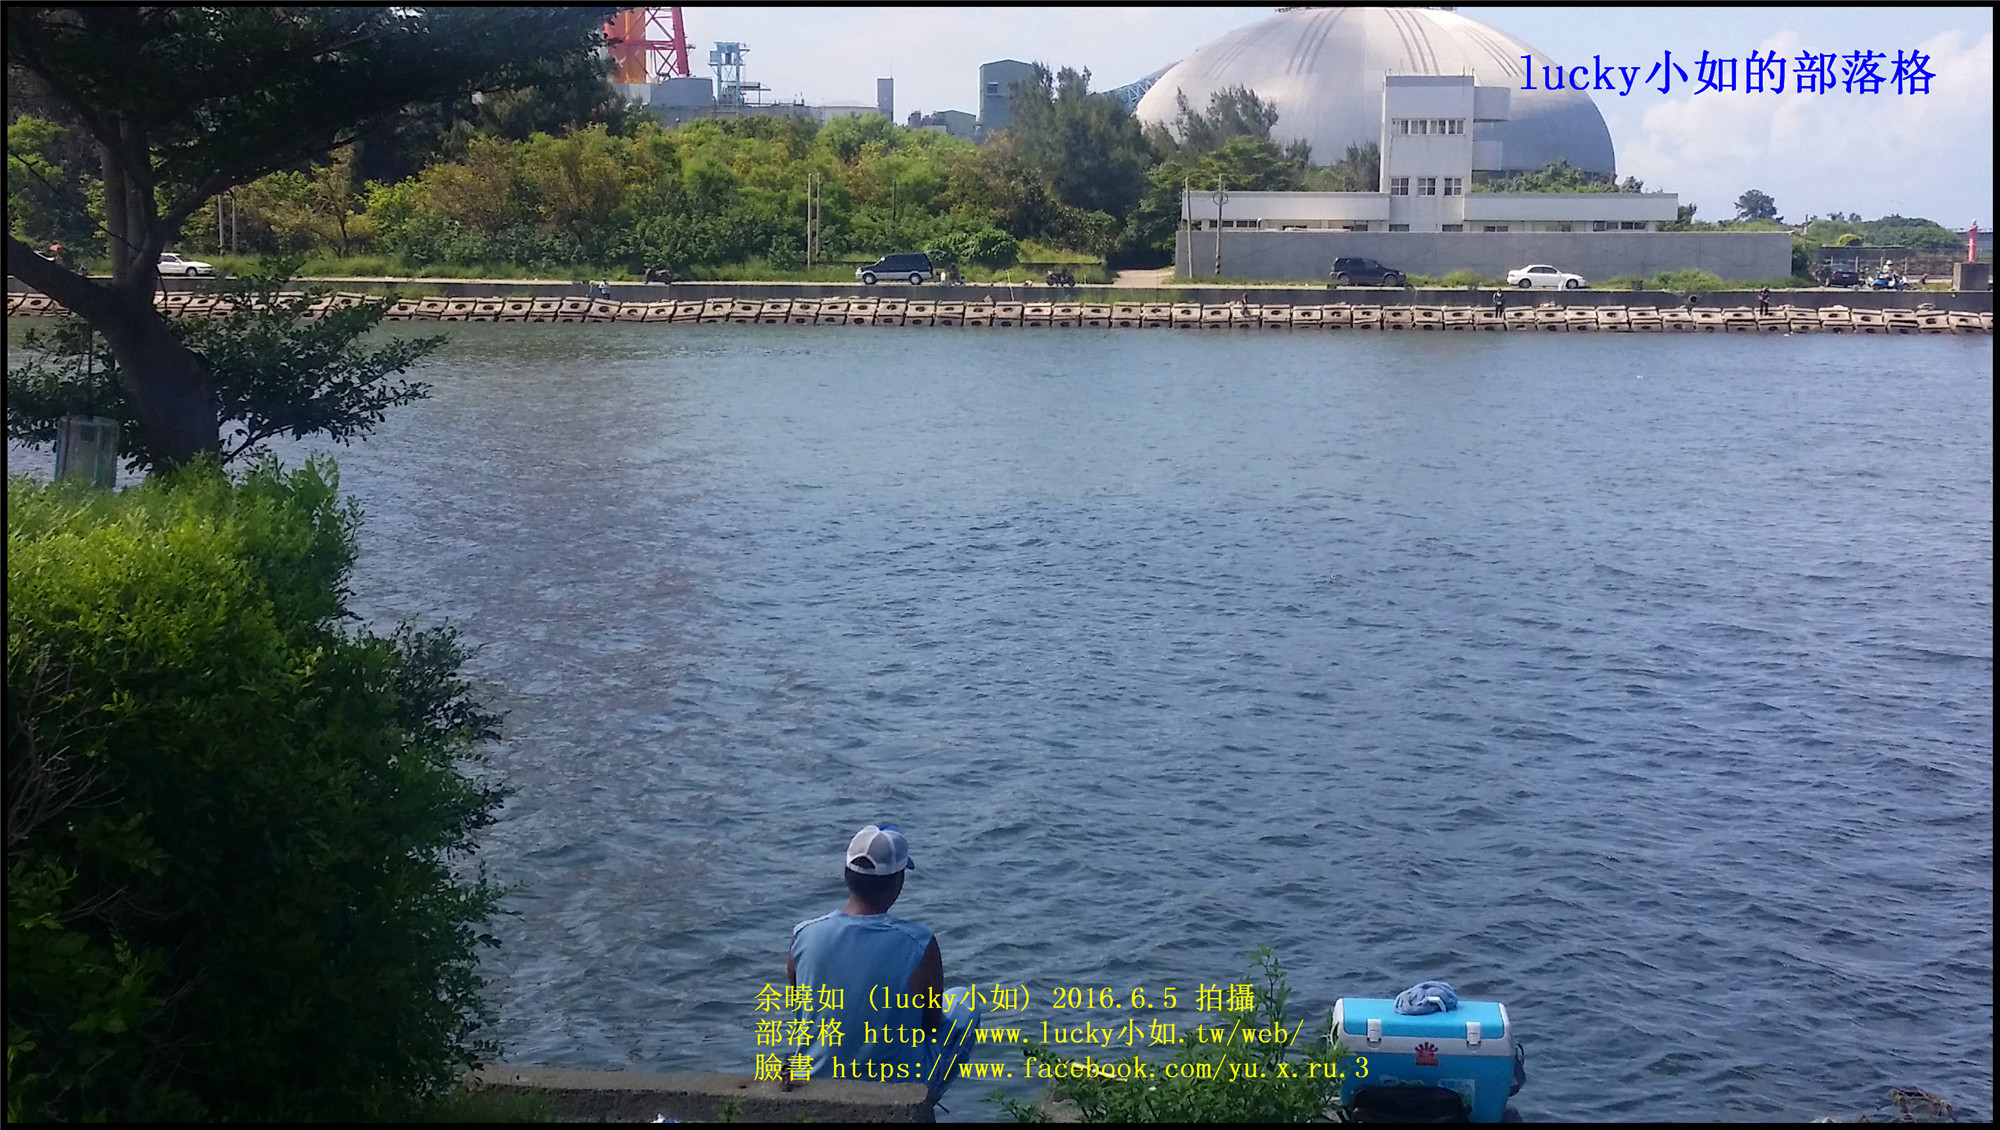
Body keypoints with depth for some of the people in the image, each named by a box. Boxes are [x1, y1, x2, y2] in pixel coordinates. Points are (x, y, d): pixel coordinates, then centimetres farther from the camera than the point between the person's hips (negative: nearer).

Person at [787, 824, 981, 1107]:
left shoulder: (803, 935, -14)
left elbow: (806, 1009, 3)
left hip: (817, 1084, 4)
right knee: (964, 1000, 21)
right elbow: (932, 1024, -8)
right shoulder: (919, 945, -24)